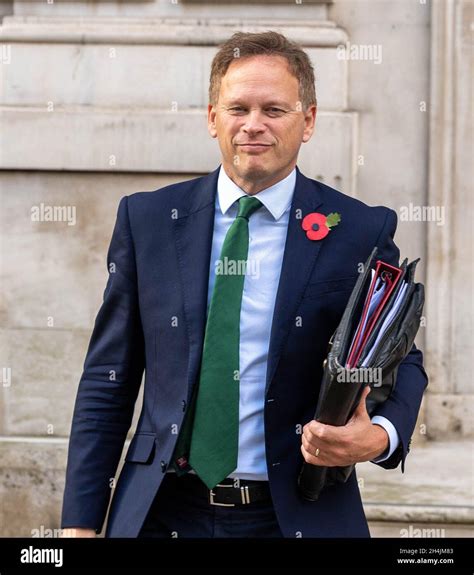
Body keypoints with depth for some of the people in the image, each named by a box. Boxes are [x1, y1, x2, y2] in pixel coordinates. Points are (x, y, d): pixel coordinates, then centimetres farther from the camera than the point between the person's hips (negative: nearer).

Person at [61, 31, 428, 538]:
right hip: (162, 514, 1)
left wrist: (381, 435, -16)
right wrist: (81, 521, -1)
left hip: (299, 516, -1)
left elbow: (399, 360, 7)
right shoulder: (146, 219, 3)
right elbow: (108, 378, 4)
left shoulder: (361, 231, -2)